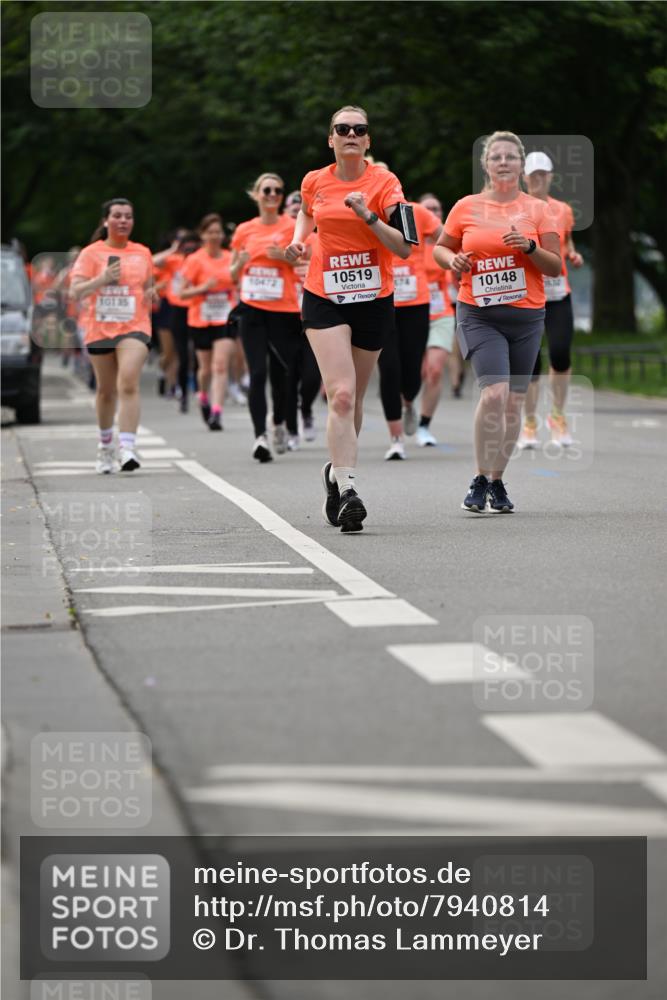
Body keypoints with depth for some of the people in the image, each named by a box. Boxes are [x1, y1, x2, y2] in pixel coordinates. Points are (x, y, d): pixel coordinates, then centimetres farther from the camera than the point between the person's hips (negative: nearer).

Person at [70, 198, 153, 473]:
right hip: (99, 329, 0)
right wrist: (102, 279, -21)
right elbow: (75, 291, -7)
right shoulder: (91, 253, 1)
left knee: (128, 383, -20)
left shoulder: (142, 253, 10)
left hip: (133, 328, 0)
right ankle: (105, 445, 35)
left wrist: (150, 295, 2)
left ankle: (127, 448, -27)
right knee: (106, 390, 11)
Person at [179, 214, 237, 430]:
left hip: (225, 320, 0)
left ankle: (216, 412, -18)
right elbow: (183, 293, -5)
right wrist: (202, 288, -20)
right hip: (201, 320, 0)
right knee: (206, 367, 11)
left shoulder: (231, 258, 3)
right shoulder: (195, 260, -4)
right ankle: (204, 397, 42)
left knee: (221, 365, -14)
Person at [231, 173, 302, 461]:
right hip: (252, 309, 1)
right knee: (257, 372, -10)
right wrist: (240, 263, -6)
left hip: (284, 310, -1)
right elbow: (233, 274, 16)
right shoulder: (244, 231, 9)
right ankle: (260, 436, -15)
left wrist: (285, 257, -15)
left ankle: (280, 425, 30)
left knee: (281, 371, 6)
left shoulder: (293, 227, 1)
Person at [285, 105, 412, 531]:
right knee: (341, 395, -17)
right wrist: (299, 239, 8)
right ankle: (347, 491, -22)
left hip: (374, 299, 0)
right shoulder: (315, 182, 1)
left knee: (353, 399, 11)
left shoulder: (384, 182, -7)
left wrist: (369, 216, -26)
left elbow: (405, 248, -15)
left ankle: (337, 471, 35)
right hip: (324, 299, 0)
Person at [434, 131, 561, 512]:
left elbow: (556, 267, 4)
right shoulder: (466, 208, 4)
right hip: (478, 315, -2)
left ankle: (497, 480, 21)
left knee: (514, 401, 5)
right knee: (494, 392, -20)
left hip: (526, 316, 2)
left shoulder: (537, 209, 5)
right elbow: (440, 248, 17)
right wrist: (453, 259, -5)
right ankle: (481, 479, -7)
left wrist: (530, 247, -14)